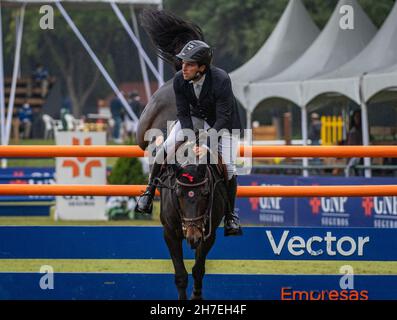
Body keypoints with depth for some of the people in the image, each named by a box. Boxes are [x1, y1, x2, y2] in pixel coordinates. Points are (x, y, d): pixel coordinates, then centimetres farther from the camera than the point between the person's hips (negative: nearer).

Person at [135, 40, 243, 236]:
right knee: (167, 148, -18)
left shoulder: (221, 80, -35)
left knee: (228, 166, -13)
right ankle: (149, 192, -3)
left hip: (223, 122, -3)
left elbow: (223, 118, -33)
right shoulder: (180, 79, -23)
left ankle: (230, 216, 4)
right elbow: (183, 113, -16)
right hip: (194, 118, 3)